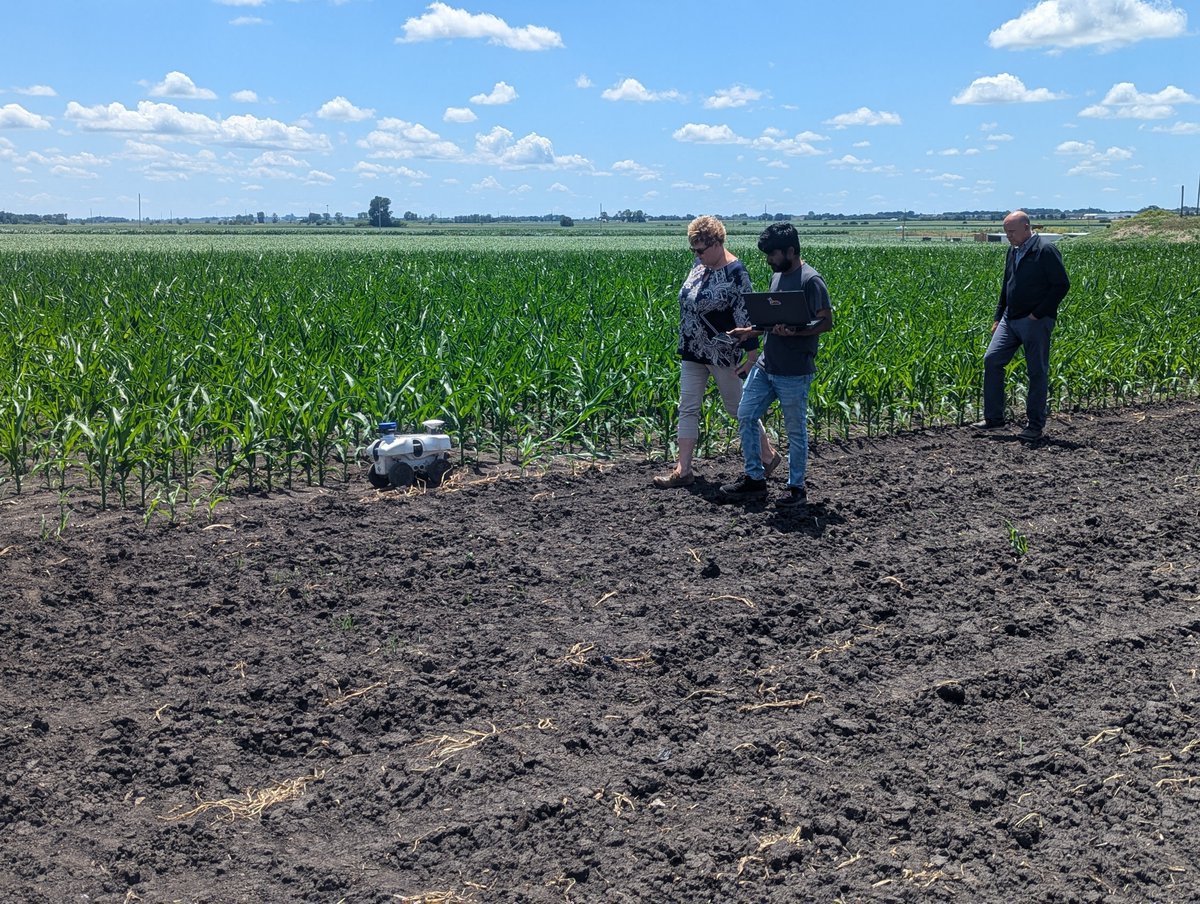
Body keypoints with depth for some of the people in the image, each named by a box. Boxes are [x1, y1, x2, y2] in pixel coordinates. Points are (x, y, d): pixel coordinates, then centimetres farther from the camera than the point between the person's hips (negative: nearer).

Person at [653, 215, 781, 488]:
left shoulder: (735, 271, -17)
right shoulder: (699, 264, 5)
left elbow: (745, 314, -18)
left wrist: (752, 353, -20)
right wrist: (686, 344, 19)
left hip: (722, 353, -7)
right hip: (692, 352, 7)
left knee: (737, 407, 6)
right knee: (687, 409, 5)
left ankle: (768, 455, 25)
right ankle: (683, 471, 9)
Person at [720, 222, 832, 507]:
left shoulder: (810, 280, -14)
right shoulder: (777, 277, 12)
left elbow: (827, 322, -15)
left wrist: (795, 332, -28)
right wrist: (750, 331, 7)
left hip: (794, 372, -8)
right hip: (765, 366, 9)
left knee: (796, 430, 4)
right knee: (745, 416, 9)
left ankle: (797, 489, 16)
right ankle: (754, 479, 20)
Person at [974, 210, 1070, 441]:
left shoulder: (1046, 251, -10)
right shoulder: (1012, 251, 14)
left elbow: (1062, 285, -13)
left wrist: (1038, 313, -16)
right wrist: (998, 317, 18)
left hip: (1036, 321, -8)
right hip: (1010, 319, 8)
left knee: (1037, 372, 0)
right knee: (992, 360, 0)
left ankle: (1035, 426, 7)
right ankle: (993, 418, 9)